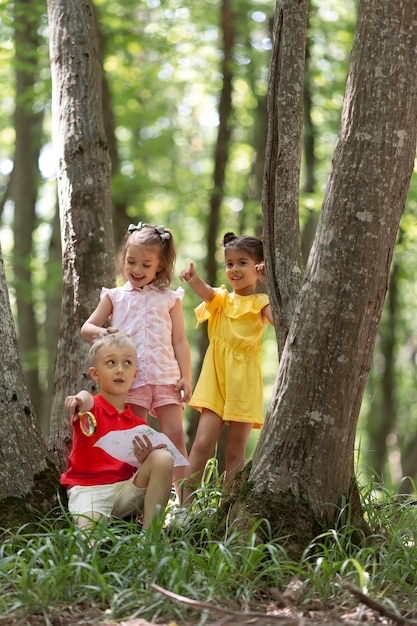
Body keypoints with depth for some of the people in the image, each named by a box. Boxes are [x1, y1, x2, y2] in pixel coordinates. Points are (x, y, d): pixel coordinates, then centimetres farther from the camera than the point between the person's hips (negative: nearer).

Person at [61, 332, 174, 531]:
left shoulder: (138, 423, 14)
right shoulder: (92, 409, 0)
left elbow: (141, 471, 13)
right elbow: (86, 400, -28)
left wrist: (145, 459, -12)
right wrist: (81, 400, -53)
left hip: (126, 489, 6)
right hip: (87, 489, -6)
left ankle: (149, 532, -19)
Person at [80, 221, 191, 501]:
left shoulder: (169, 299, 12)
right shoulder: (115, 296, 13)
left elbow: (180, 341, 9)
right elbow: (86, 328, 12)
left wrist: (186, 377, -1)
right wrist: (103, 332, -11)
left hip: (166, 377, 0)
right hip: (131, 378, 1)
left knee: (175, 433, -8)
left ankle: (185, 498, -7)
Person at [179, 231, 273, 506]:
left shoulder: (260, 302, 0)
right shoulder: (222, 298, 9)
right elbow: (208, 293, -15)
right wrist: (194, 280, -37)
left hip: (244, 382, -2)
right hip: (216, 378, 2)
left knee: (236, 449, 5)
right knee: (203, 442, -7)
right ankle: (186, 505, -5)